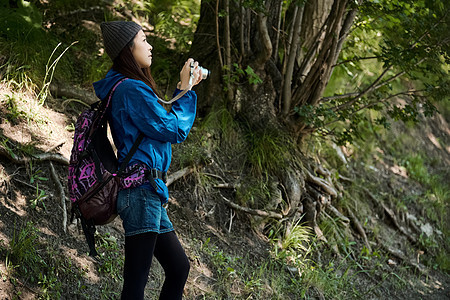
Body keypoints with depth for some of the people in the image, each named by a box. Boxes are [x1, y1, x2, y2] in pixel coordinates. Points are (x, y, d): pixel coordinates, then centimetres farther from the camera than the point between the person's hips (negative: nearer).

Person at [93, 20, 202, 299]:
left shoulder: (125, 88, 19)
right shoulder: (132, 89, -12)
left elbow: (163, 120, 26)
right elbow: (174, 130, -10)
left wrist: (184, 88, 22)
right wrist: (185, 90, 1)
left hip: (149, 194, 11)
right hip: (141, 191, -11)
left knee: (179, 267, 14)